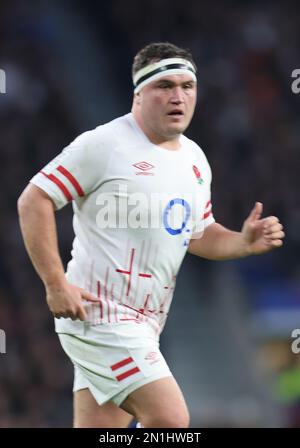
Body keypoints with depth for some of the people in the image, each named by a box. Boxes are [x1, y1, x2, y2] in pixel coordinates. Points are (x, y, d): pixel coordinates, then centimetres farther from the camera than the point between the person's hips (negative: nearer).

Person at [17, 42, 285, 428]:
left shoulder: (195, 159, 14)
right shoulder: (104, 144, -10)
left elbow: (198, 235, 26)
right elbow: (34, 201, -11)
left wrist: (244, 242, 4)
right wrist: (56, 285, -17)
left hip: (144, 326, 8)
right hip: (100, 312, -8)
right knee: (171, 420, -19)